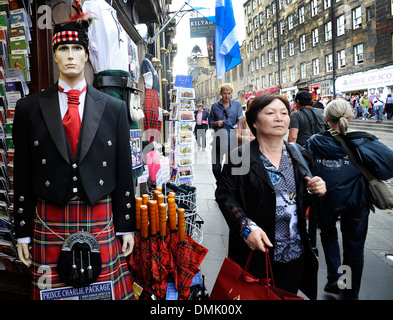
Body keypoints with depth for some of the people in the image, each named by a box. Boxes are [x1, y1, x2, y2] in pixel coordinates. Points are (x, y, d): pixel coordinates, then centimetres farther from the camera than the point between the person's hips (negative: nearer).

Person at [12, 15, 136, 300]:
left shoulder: (114, 108, 3)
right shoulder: (30, 108, 3)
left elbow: (124, 171, 3)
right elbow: (22, 175, 5)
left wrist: (127, 227, 4)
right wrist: (23, 233, 5)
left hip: (101, 222, 0)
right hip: (49, 223, 1)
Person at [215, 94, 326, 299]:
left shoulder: (300, 157, 5)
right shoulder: (240, 157, -11)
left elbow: (303, 201, 16)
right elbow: (225, 195, -12)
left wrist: (314, 191, -7)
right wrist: (247, 227, -23)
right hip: (256, 252, -4)